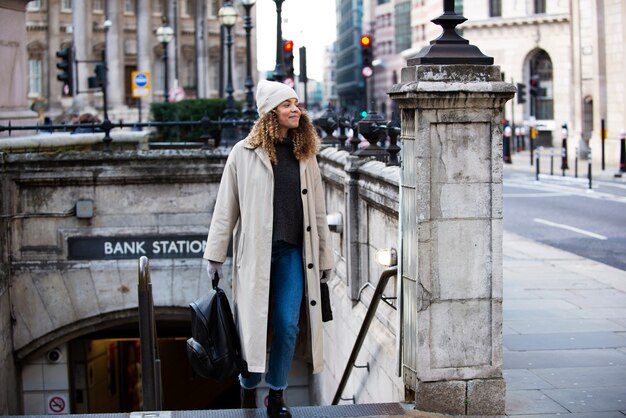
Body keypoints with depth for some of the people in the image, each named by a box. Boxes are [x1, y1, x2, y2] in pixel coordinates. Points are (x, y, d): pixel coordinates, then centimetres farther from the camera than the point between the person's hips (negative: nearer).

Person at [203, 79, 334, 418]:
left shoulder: (305, 155, 8)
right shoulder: (244, 153, -2)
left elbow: (317, 211, 12)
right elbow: (225, 208, -1)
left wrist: (324, 257, 13)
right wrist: (215, 255, -2)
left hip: (293, 253, 3)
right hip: (255, 253, -3)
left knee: (287, 326, 1)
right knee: (251, 326, 4)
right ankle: (248, 389, 24)